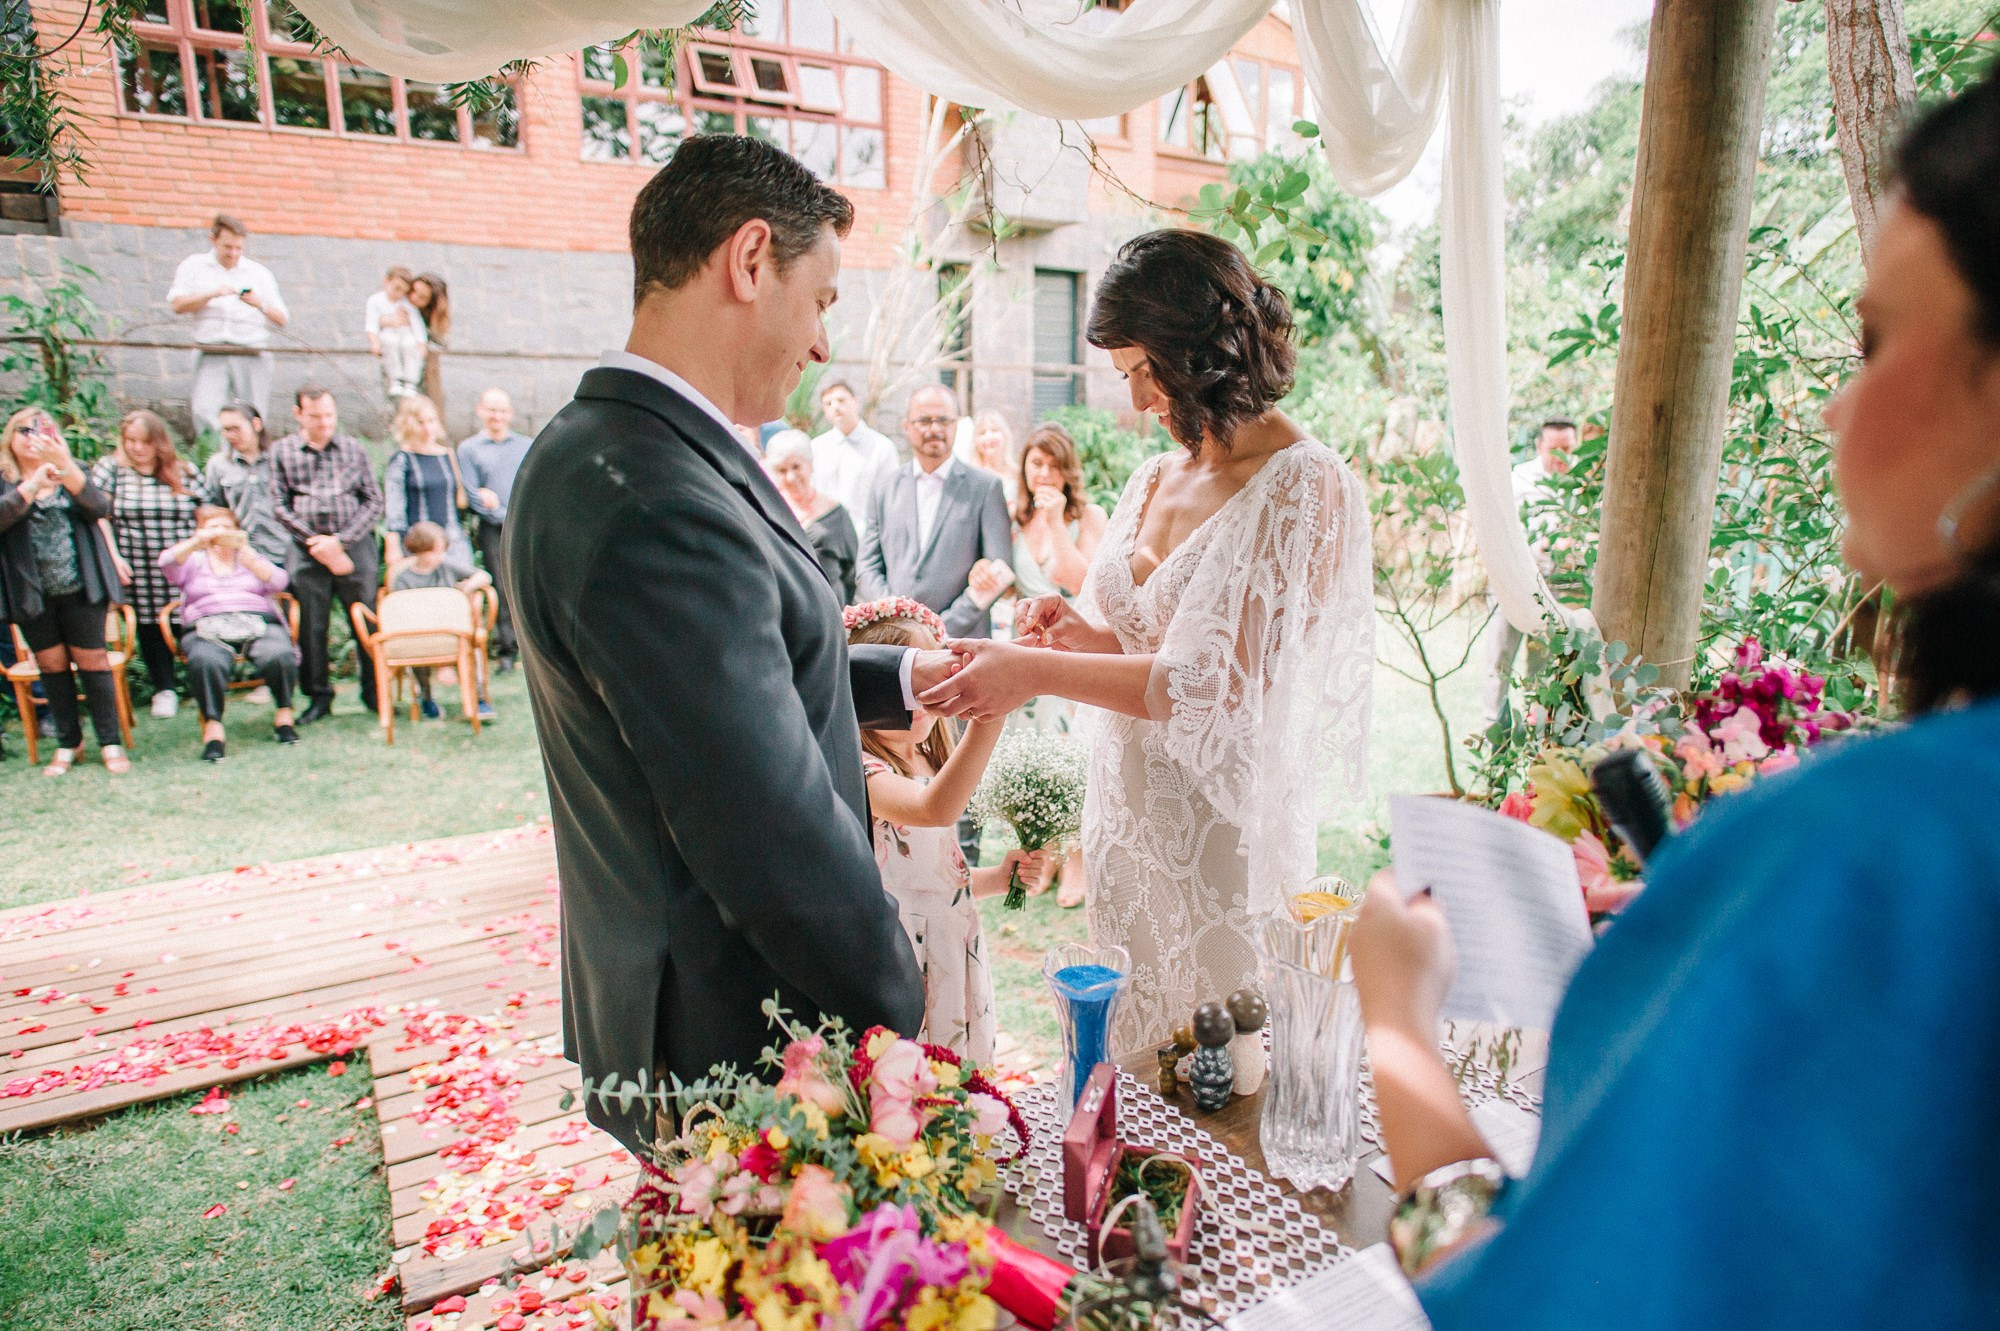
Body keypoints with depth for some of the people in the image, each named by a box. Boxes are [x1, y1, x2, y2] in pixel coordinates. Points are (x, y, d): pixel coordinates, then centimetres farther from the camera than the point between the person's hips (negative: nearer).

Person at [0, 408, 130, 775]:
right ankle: (67, 744, 19)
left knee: (91, 660, 1)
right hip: (32, 592, 1)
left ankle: (110, 742, 6)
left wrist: (65, 466, -23)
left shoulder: (73, 473, 7)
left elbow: (100, 508, -11)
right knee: (52, 664, 8)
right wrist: (35, 482, -23)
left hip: (80, 587, -1)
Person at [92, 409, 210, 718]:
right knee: (150, 629, 7)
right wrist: (113, 557, -9)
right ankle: (164, 688, 21)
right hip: (137, 574, 0)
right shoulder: (111, 468, 5)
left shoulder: (184, 472, 9)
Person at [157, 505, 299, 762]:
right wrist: (196, 543, -18)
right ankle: (212, 727, -33)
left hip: (259, 623, 0)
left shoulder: (253, 556, 26)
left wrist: (245, 552, -12)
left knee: (279, 655, -34)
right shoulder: (193, 561, 26)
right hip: (206, 628, 0)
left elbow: (277, 582, 3)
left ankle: (284, 714, -16)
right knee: (206, 661, -37)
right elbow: (167, 563, 0)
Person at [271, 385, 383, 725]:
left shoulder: (353, 448, 8)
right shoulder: (282, 451, 7)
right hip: (306, 551, 0)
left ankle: (374, 692, 12)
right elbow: (281, 507, 4)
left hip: (354, 545, 0)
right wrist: (317, 543, -5)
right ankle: (319, 697, 16)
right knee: (310, 627, 3)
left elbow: (374, 502, 4)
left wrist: (340, 541, -6)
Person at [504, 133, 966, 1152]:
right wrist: (903, 1022, -14)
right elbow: (781, 846, -28)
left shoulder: (597, 451, 4)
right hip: (734, 1033, -9)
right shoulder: (658, 508, -30)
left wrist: (905, 676, 13)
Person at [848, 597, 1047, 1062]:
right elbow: (935, 809, -39)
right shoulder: (861, 772, -17)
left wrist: (999, 876, 2)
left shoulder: (930, 764, 10)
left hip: (952, 952, 8)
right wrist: (990, 714, -46)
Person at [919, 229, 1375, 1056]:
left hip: (1222, 826, -6)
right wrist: (1082, 633, -5)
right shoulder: (1157, 478, 9)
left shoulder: (1306, 488, -14)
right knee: (1126, 1048, 17)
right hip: (1130, 810, 7)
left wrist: (1037, 672, -22)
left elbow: (1226, 683, -21)